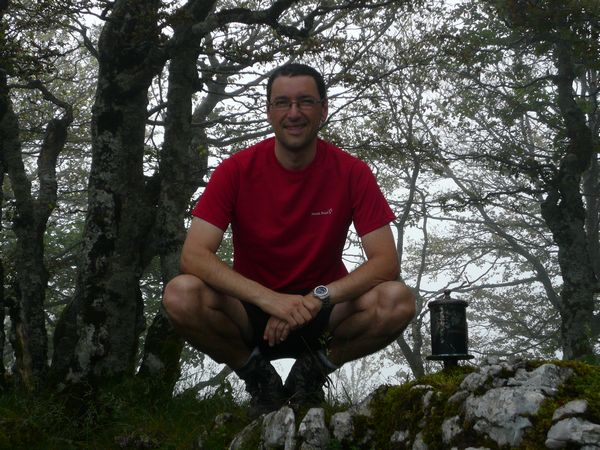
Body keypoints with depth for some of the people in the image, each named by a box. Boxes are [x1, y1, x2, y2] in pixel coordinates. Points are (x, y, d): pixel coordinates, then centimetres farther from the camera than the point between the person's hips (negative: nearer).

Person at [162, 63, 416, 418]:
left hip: (323, 314, 1)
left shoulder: (352, 173, -9)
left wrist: (316, 299, -30)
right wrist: (270, 299, -33)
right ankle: (260, 379, -3)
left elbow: (386, 262, -14)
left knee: (398, 301, -28)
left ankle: (312, 373, -1)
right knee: (181, 295, -30)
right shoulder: (236, 170, -10)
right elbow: (194, 255, -19)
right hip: (251, 314, 0)